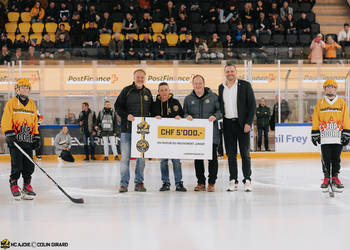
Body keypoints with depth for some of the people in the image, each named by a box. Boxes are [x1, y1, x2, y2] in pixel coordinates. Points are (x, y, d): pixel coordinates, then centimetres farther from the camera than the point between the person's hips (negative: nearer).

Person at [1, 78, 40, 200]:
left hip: (28, 139, 4)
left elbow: (35, 121, 19)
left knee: (29, 165, 2)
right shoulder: (11, 103, 0)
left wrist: (36, 137, 13)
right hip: (15, 139, -4)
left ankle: (27, 186, 13)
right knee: (17, 164, -7)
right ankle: (14, 185, 7)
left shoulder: (32, 104, 15)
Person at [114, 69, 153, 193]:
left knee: (141, 157, 6)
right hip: (127, 129, -3)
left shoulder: (148, 92, 12)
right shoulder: (126, 91, 0)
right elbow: (117, 106, 0)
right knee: (125, 157, -3)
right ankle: (124, 183, 3)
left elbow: (152, 109, 21)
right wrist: (126, 115, -13)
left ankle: (139, 183, 15)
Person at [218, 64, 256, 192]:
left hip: (242, 123, -4)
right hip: (228, 124, 4)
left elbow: (252, 105, -4)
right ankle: (233, 181, 11)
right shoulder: (221, 87, 11)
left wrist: (248, 123, -11)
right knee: (230, 154, 5)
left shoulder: (245, 85, -2)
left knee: (245, 153, -1)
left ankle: (247, 180, 4)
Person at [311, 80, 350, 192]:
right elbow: (315, 120, 8)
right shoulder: (320, 103, 6)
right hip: (324, 136, 0)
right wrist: (314, 133, 3)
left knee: (336, 158, 3)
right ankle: (326, 178, 9)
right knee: (326, 158, -1)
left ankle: (335, 177, 14)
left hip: (338, 136, 0)